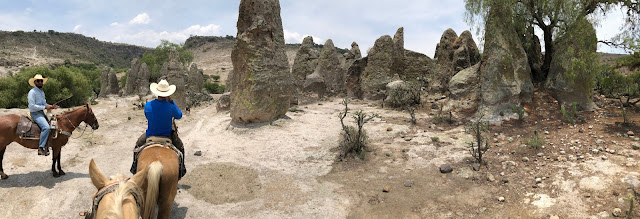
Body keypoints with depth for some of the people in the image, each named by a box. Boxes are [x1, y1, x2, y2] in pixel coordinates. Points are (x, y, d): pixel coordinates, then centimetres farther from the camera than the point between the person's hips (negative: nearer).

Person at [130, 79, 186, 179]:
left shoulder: (148, 105, -18)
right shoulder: (171, 107, -24)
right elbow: (179, 115, -2)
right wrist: (171, 101, -4)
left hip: (150, 135, 2)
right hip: (168, 136, -1)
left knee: (138, 144, 33)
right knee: (180, 147, 27)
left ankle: (135, 168, 40)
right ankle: (181, 170, 32)